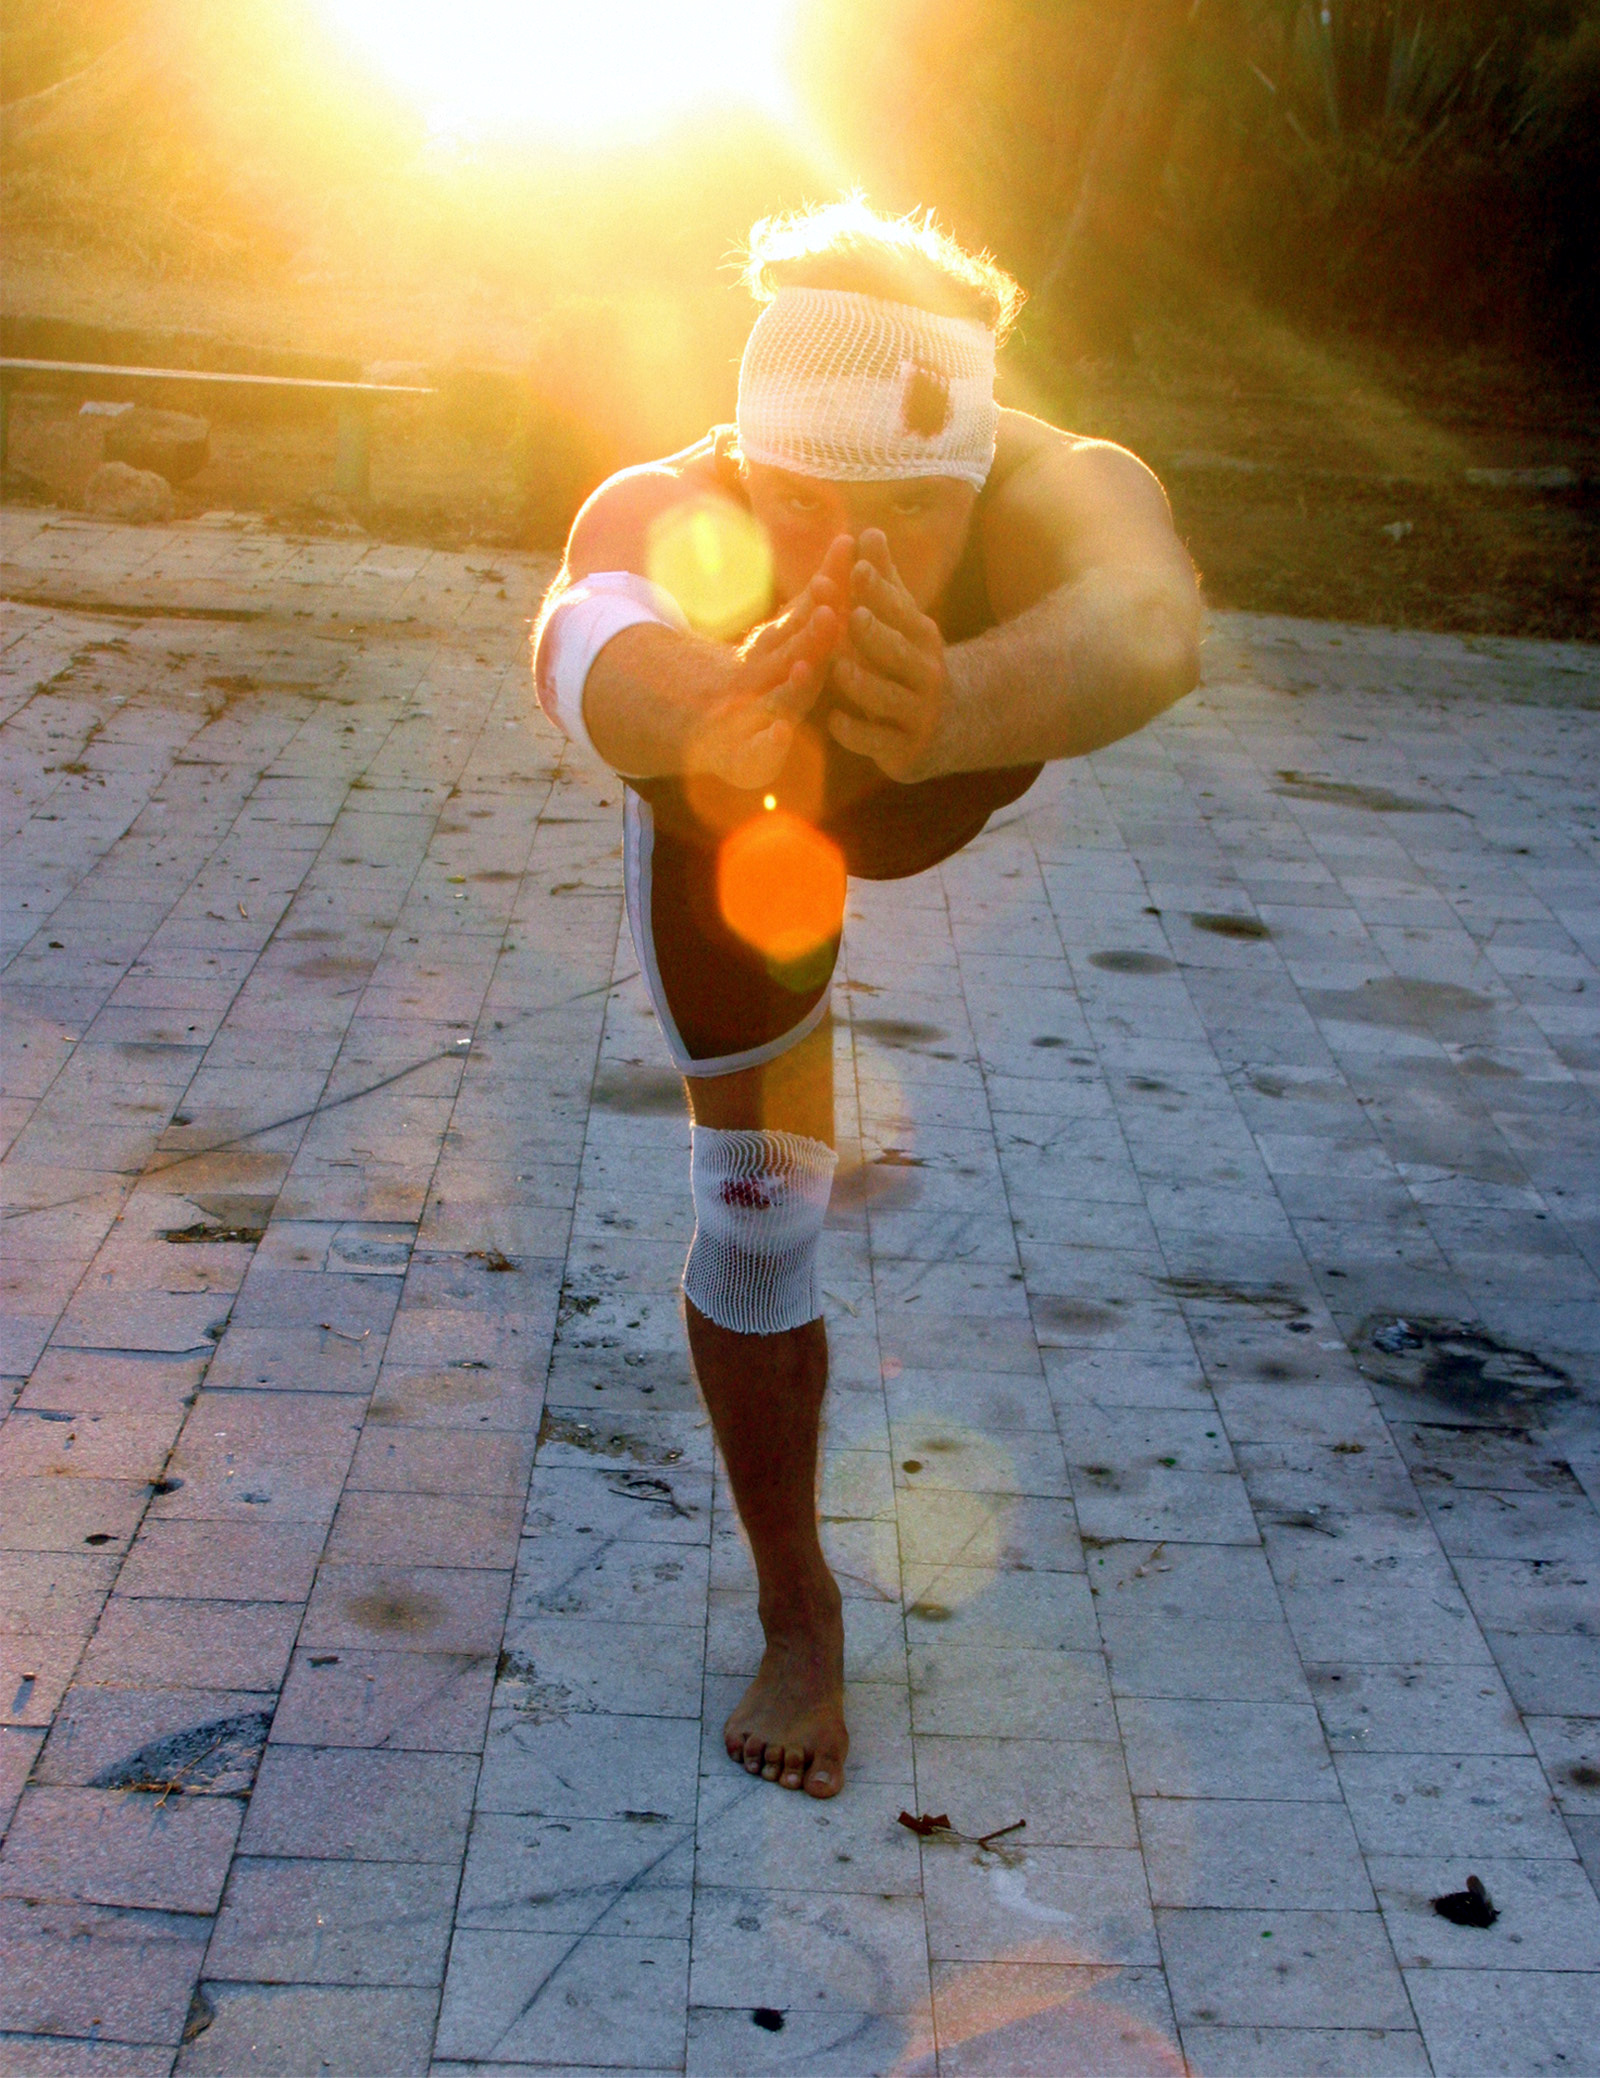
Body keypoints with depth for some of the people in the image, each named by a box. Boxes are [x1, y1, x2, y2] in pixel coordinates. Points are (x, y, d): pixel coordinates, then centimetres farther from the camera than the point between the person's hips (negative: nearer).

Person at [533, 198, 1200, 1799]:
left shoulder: (1059, 495, -43)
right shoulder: (669, 519, -43)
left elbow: (1147, 626, -67)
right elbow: (591, 641, -67)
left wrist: (953, 711, -88)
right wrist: (697, 719, -90)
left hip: (949, 781, 1)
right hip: (732, 816, -1)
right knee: (754, 1203, -1)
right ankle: (798, 1618, 18)